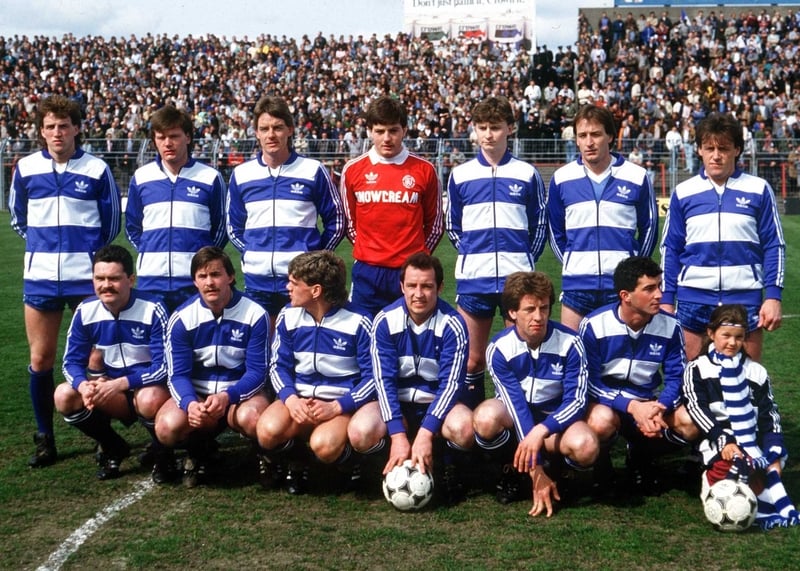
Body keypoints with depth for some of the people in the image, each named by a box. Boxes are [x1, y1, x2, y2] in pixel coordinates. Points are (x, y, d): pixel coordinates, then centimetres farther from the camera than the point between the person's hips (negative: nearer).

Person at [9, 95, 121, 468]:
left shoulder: (96, 169, -1)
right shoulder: (25, 168, 4)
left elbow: (111, 223, 10)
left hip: (86, 278, -2)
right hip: (40, 278, 2)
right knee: (40, 359, 4)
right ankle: (45, 440, 16)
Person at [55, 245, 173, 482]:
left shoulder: (152, 310, -19)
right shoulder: (85, 311, -6)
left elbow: (164, 366, -21)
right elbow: (72, 361, -2)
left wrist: (120, 384, -33)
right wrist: (83, 384, -26)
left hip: (151, 388, -5)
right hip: (114, 393, 5)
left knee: (150, 400, -39)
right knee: (64, 396, -19)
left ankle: (163, 453, -5)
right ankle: (113, 448, 6)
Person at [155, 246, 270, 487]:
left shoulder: (255, 315, -12)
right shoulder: (181, 319, -7)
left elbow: (257, 371, -12)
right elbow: (178, 374, -8)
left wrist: (227, 397, -31)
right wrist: (190, 403, -32)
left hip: (240, 393, -2)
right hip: (196, 394, 2)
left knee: (252, 418, -38)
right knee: (168, 426, -30)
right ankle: (198, 449, 7)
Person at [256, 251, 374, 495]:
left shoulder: (358, 323, -11)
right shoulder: (288, 317, 2)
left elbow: (373, 376, -9)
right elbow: (279, 365, 7)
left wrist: (337, 407, -21)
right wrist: (290, 398, -15)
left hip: (341, 403, -3)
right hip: (298, 398, 4)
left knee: (324, 445, -36)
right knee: (268, 431, -30)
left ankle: (346, 459, 3)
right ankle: (296, 458, 6)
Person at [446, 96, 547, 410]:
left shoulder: (527, 174, 5)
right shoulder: (460, 175, 7)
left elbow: (539, 225, 10)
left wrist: (524, 260, 5)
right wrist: (473, 254, 7)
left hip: (518, 278, -1)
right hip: (473, 278, 1)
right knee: (473, 359, 5)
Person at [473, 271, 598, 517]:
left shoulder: (570, 343, -17)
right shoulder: (499, 349, -18)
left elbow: (576, 401, -18)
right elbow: (517, 405, -22)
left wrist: (540, 431, -37)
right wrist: (535, 471, -27)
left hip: (555, 417, 0)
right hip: (514, 415, 0)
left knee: (585, 447, -34)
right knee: (486, 418, -36)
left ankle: (554, 463, 2)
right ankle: (512, 467, -4)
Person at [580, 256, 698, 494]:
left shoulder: (670, 326, -7)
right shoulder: (594, 325, -16)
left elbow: (676, 377, -3)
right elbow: (589, 382, -15)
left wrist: (660, 408, -25)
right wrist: (631, 407, -29)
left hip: (648, 403, 3)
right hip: (606, 403, -3)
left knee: (691, 423, -24)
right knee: (601, 421, -38)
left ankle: (641, 454, 8)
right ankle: (601, 459, 1)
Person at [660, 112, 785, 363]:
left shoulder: (758, 190, 2)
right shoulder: (683, 192, 5)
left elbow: (774, 246, 4)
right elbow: (670, 249, 9)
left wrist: (773, 296, -3)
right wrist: (666, 300, 5)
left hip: (745, 297, -1)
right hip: (694, 299, 1)